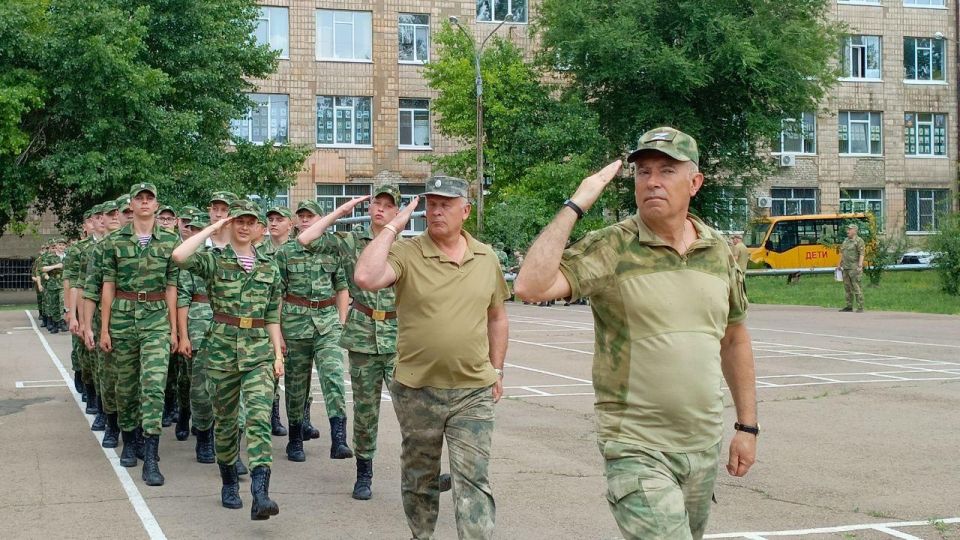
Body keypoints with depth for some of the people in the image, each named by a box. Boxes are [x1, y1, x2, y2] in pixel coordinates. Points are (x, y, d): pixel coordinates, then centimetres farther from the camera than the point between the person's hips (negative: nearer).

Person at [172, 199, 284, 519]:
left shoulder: (268, 267, 10)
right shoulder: (214, 261, 0)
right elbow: (179, 256, -21)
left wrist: (278, 353, 6)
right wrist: (213, 228, -11)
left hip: (259, 351, 1)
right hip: (223, 348, -1)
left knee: (259, 417, -15)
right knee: (226, 420, 10)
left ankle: (260, 494, -24)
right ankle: (229, 484, 29)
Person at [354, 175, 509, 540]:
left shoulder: (486, 258, 5)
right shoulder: (406, 253, -7)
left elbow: (496, 316, 16)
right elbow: (365, 278, -27)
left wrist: (497, 369, 13)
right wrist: (393, 226, -18)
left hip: (474, 391, 1)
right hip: (416, 390, -1)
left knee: (473, 479, -2)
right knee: (419, 477, 16)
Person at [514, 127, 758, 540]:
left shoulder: (719, 251, 6)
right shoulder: (610, 249, -11)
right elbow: (531, 287, -25)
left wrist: (747, 426, 14)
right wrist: (575, 206, -20)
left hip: (704, 446, 6)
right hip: (638, 451, -5)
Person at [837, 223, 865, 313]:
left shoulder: (859, 241, -8)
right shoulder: (846, 240, 15)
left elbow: (862, 254, -16)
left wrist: (860, 266, -24)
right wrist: (840, 264, 21)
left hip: (854, 268, -8)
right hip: (846, 268, 8)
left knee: (856, 288, -8)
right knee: (847, 287, 11)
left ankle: (860, 307, -6)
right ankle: (849, 306, 18)